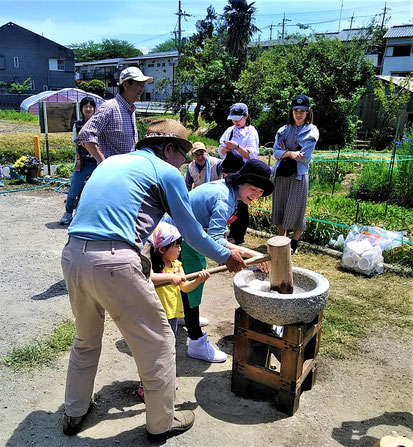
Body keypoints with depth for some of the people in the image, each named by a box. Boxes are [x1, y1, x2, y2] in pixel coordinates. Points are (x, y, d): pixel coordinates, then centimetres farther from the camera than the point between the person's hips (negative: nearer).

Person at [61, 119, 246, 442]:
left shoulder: (111, 162, 23)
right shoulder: (167, 172, 2)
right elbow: (192, 233, 6)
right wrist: (226, 256, 23)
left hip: (72, 255, 8)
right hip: (114, 262, -8)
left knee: (86, 339, 28)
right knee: (158, 343, 11)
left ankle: (74, 414, 45)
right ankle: (163, 423, 29)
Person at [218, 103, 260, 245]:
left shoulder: (251, 132, -4)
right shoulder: (230, 130, 10)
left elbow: (252, 155, -14)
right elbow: (221, 152, 11)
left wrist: (237, 147, -24)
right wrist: (226, 148, -11)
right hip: (230, 172, 6)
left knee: (241, 204, -3)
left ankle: (239, 239, 5)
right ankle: (233, 233, 28)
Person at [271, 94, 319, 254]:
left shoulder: (311, 131, 0)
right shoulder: (284, 130, 10)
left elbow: (305, 156, -11)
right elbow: (276, 152, -1)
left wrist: (285, 151, -4)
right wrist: (291, 153, -18)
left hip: (299, 174, -4)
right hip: (281, 173, 4)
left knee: (296, 208, -4)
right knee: (279, 206, 8)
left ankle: (294, 243, 11)